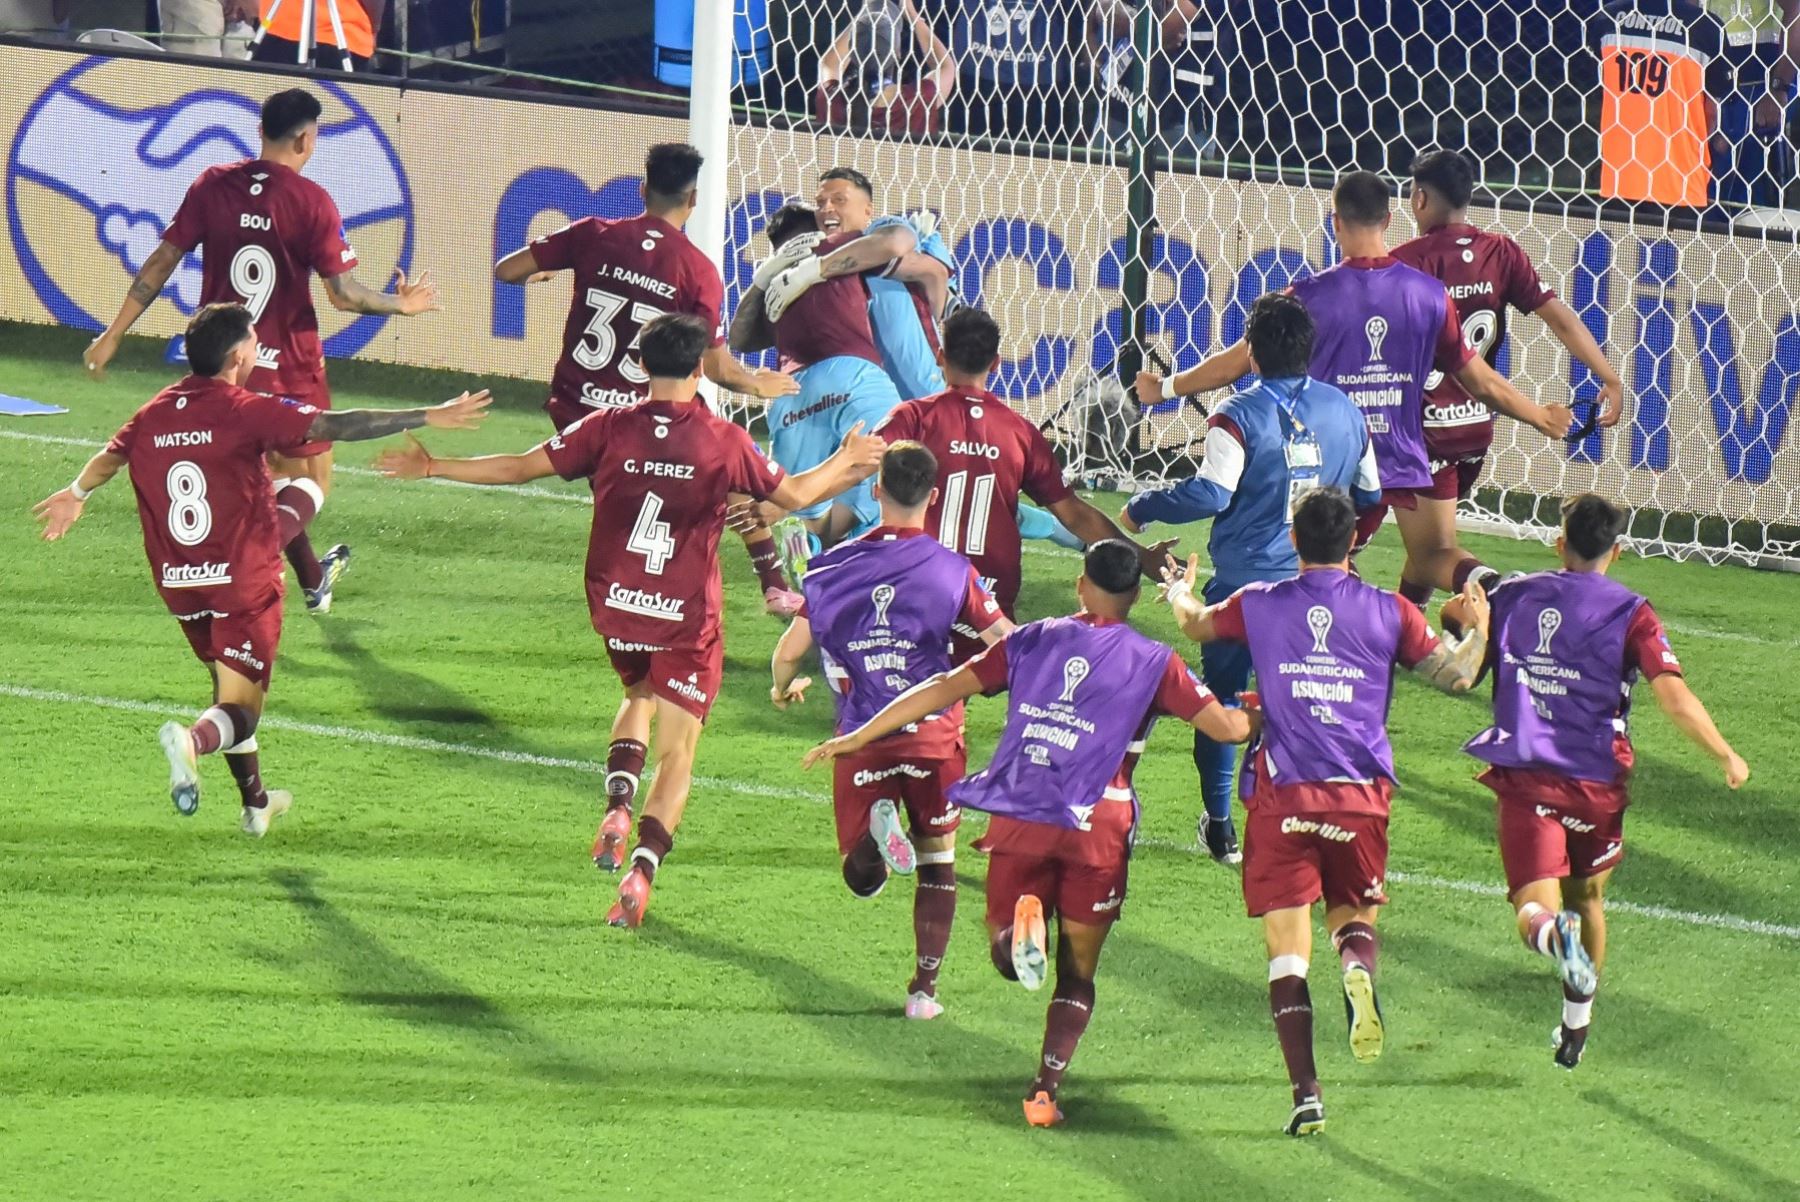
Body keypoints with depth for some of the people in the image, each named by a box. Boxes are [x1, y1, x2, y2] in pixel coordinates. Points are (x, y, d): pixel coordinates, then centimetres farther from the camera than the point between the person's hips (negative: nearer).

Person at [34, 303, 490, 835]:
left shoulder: (152, 415, 5)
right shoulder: (247, 411, -13)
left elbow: (110, 457, 25)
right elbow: (333, 426, -20)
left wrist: (75, 495, 47)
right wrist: (428, 418, -20)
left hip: (178, 585, 6)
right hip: (243, 582, -6)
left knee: (230, 685, 26)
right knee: (240, 706, -4)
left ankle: (255, 801, 33)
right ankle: (194, 739, -36)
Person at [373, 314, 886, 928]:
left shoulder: (609, 429, -6)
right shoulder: (726, 443, -7)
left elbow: (519, 467, -5)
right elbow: (794, 493, 7)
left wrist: (433, 467, 5)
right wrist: (846, 462, 25)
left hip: (615, 605, 2)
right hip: (687, 619, -2)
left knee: (639, 694, 30)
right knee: (677, 753, 4)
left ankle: (617, 804, 6)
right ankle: (641, 871, -12)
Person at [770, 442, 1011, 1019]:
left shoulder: (834, 565, 3)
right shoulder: (952, 570, -3)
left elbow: (790, 651, 3)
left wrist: (783, 687, 26)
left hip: (861, 737, 1)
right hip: (933, 734, -1)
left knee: (863, 879, 6)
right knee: (937, 863, 17)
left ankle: (875, 830, -28)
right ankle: (924, 987, 11)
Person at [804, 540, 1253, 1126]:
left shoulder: (1032, 641, 12)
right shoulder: (1152, 662, 6)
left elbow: (944, 689, 10)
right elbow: (1227, 726, 2)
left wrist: (857, 737, 16)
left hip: (1019, 822, 1)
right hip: (1096, 829, -1)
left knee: (1009, 960, 13)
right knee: (1077, 971, 12)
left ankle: (1020, 925, -23)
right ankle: (1045, 1089, -3)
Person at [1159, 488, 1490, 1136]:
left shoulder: (1260, 605, 6)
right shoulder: (1389, 612, 4)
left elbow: (1194, 622, 26)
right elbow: (1456, 673, 9)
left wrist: (1178, 591, 49)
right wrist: (1478, 630, 30)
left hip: (1281, 796, -1)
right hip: (1360, 794, 1)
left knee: (1287, 951, 1)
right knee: (1353, 914, 18)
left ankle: (1305, 1093, -10)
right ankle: (1358, 970, -20)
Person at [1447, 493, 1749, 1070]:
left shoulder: (1510, 598, 4)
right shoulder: (1630, 614, -4)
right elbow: (1676, 700, -14)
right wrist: (1726, 756, -3)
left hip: (1524, 778, 0)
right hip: (1597, 784, 0)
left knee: (1535, 909, -6)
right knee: (1588, 899, 23)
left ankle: (1554, 934, -43)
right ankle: (1576, 1028, 31)